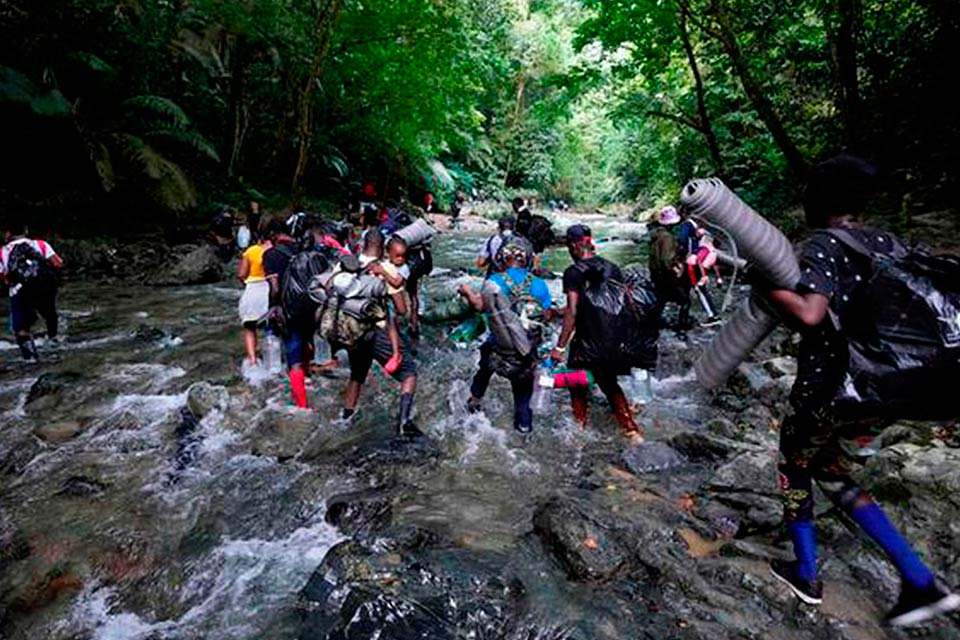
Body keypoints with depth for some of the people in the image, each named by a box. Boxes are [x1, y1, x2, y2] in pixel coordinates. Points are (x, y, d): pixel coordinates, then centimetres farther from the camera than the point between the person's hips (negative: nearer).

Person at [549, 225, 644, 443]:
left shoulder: (574, 272, -13)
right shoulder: (612, 268, 5)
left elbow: (572, 312, -20)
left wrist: (560, 347, -19)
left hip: (587, 339, -6)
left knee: (578, 388, 14)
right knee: (611, 386, 20)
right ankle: (632, 431, 20)